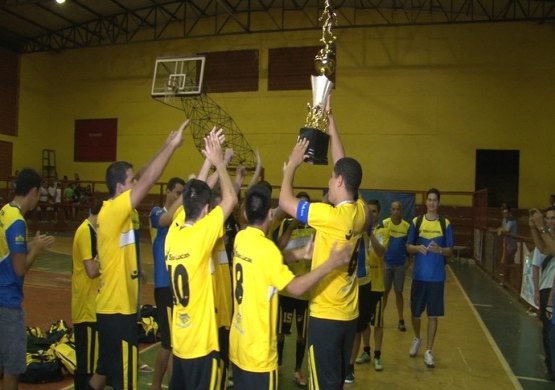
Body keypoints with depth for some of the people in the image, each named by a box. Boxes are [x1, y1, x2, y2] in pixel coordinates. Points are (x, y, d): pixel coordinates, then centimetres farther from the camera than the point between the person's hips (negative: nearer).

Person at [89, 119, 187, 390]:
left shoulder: (115, 211, 6)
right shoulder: (114, 211, -19)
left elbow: (143, 178, 11)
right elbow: (148, 181, -24)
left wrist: (166, 147, 8)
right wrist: (172, 146, -19)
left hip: (112, 307, 9)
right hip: (118, 310, -9)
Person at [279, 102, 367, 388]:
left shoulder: (330, 215, -21)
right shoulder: (360, 212, 0)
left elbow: (285, 201, -13)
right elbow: (344, 165, 9)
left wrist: (291, 164, 1)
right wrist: (330, 120, 13)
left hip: (326, 315, -7)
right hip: (349, 314, 7)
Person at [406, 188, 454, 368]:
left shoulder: (445, 224, 0)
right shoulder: (416, 222, 2)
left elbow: (450, 251, 1)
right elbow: (408, 247, 5)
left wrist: (440, 249, -20)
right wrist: (418, 248, -16)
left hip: (436, 276, -1)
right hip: (419, 275, 1)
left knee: (433, 314, 2)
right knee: (415, 312, 10)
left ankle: (429, 351, 13)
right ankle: (417, 339, 38)